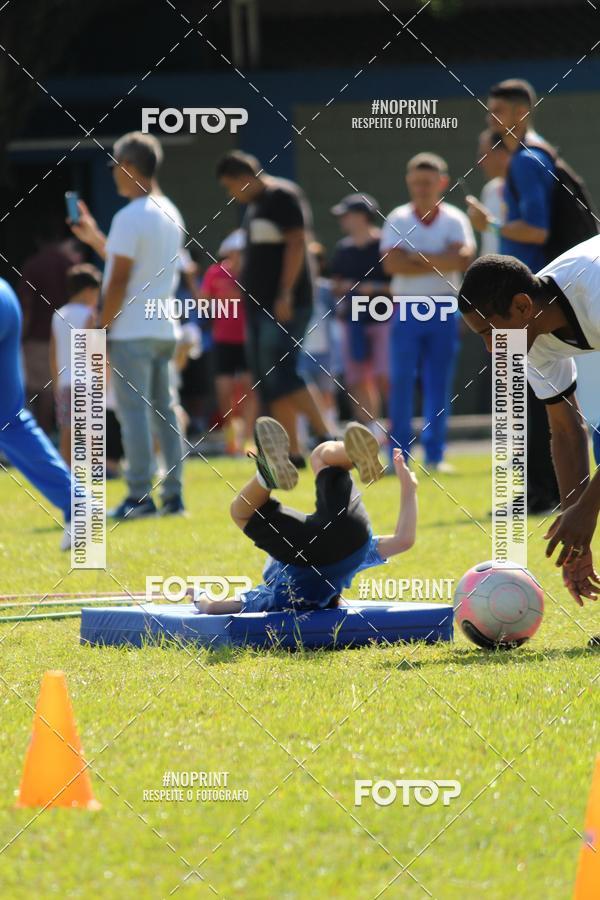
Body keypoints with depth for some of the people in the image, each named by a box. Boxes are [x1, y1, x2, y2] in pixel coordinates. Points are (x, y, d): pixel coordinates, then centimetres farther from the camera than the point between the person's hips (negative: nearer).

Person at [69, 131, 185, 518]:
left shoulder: (130, 218, -13)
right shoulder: (170, 214, 13)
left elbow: (119, 280, -16)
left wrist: (101, 328, -10)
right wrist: (95, 238, 27)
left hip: (130, 331, -8)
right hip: (164, 328, 8)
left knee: (133, 411, -6)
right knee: (163, 409, 10)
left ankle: (140, 496, -7)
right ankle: (173, 494, 9)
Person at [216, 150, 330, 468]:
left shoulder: (283, 197, -11)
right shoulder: (254, 204, 18)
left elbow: (296, 244, -18)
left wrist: (285, 295, -22)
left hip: (285, 305, -10)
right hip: (259, 304, 10)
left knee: (280, 374, -17)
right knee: (267, 382, 6)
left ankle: (326, 438, -15)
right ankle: (292, 451, 8)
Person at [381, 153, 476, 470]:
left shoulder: (455, 220, 4)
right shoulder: (397, 220, 3)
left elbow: (464, 258, -12)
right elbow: (392, 263, -10)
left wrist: (418, 257, -13)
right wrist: (440, 262, -10)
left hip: (444, 310, 0)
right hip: (407, 310, 0)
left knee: (439, 383, 1)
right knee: (401, 381, -2)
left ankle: (434, 453, 5)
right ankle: (399, 452, 5)